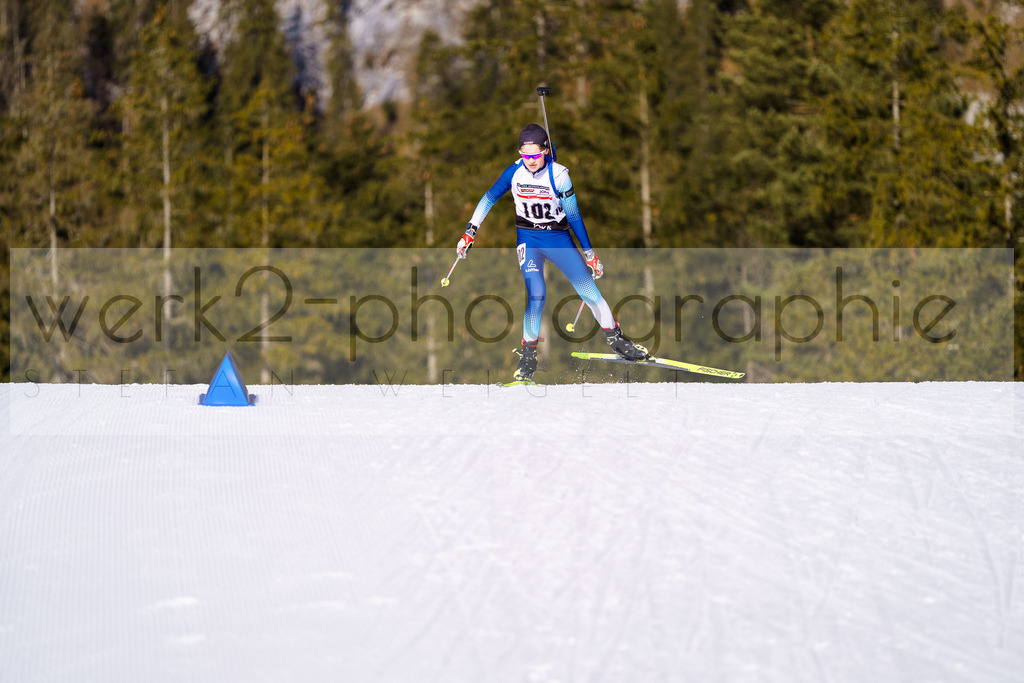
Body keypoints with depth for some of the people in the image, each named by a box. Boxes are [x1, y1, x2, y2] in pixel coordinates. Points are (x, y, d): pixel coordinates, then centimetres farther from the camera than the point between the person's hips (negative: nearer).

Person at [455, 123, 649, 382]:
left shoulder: (558, 175, -15)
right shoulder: (514, 172, -10)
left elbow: (573, 215, -8)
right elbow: (489, 198, 3)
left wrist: (589, 253, -5)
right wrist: (470, 232, -3)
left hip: (558, 237, 0)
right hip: (528, 238, 0)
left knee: (589, 291, -2)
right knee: (536, 295, -21)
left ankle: (616, 340, 19)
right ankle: (528, 357, -11)